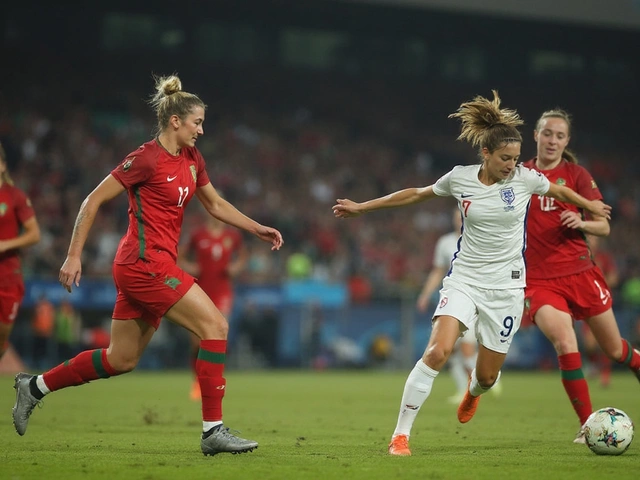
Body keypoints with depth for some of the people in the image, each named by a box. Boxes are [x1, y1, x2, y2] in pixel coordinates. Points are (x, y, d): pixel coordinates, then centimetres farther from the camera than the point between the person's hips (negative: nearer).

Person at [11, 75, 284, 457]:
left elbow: (215, 204, 26)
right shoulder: (147, 159, -13)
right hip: (145, 263, -9)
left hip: (154, 266, 9)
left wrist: (258, 229, 16)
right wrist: (74, 254, -12)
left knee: (122, 360, 14)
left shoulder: (192, 160, 11)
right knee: (216, 325, -14)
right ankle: (213, 430, -12)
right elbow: (94, 200, -10)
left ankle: (35, 386, 28)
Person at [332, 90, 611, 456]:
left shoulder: (524, 178, -6)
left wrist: (591, 206, 31)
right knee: (438, 350, -24)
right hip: (464, 279, -1)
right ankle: (401, 435, -16)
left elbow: (559, 191, 15)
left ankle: (474, 391, 48)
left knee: (488, 375, 6)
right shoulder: (460, 178, -5)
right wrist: (361, 207, 14)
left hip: (506, 286, 1)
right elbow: (417, 195, 10)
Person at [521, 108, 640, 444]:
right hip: (539, 280, 0)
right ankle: (587, 425, -12)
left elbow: (604, 226, -1)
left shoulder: (576, 175, 1)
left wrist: (581, 223, -21)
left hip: (580, 273, 0)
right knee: (565, 343, -23)